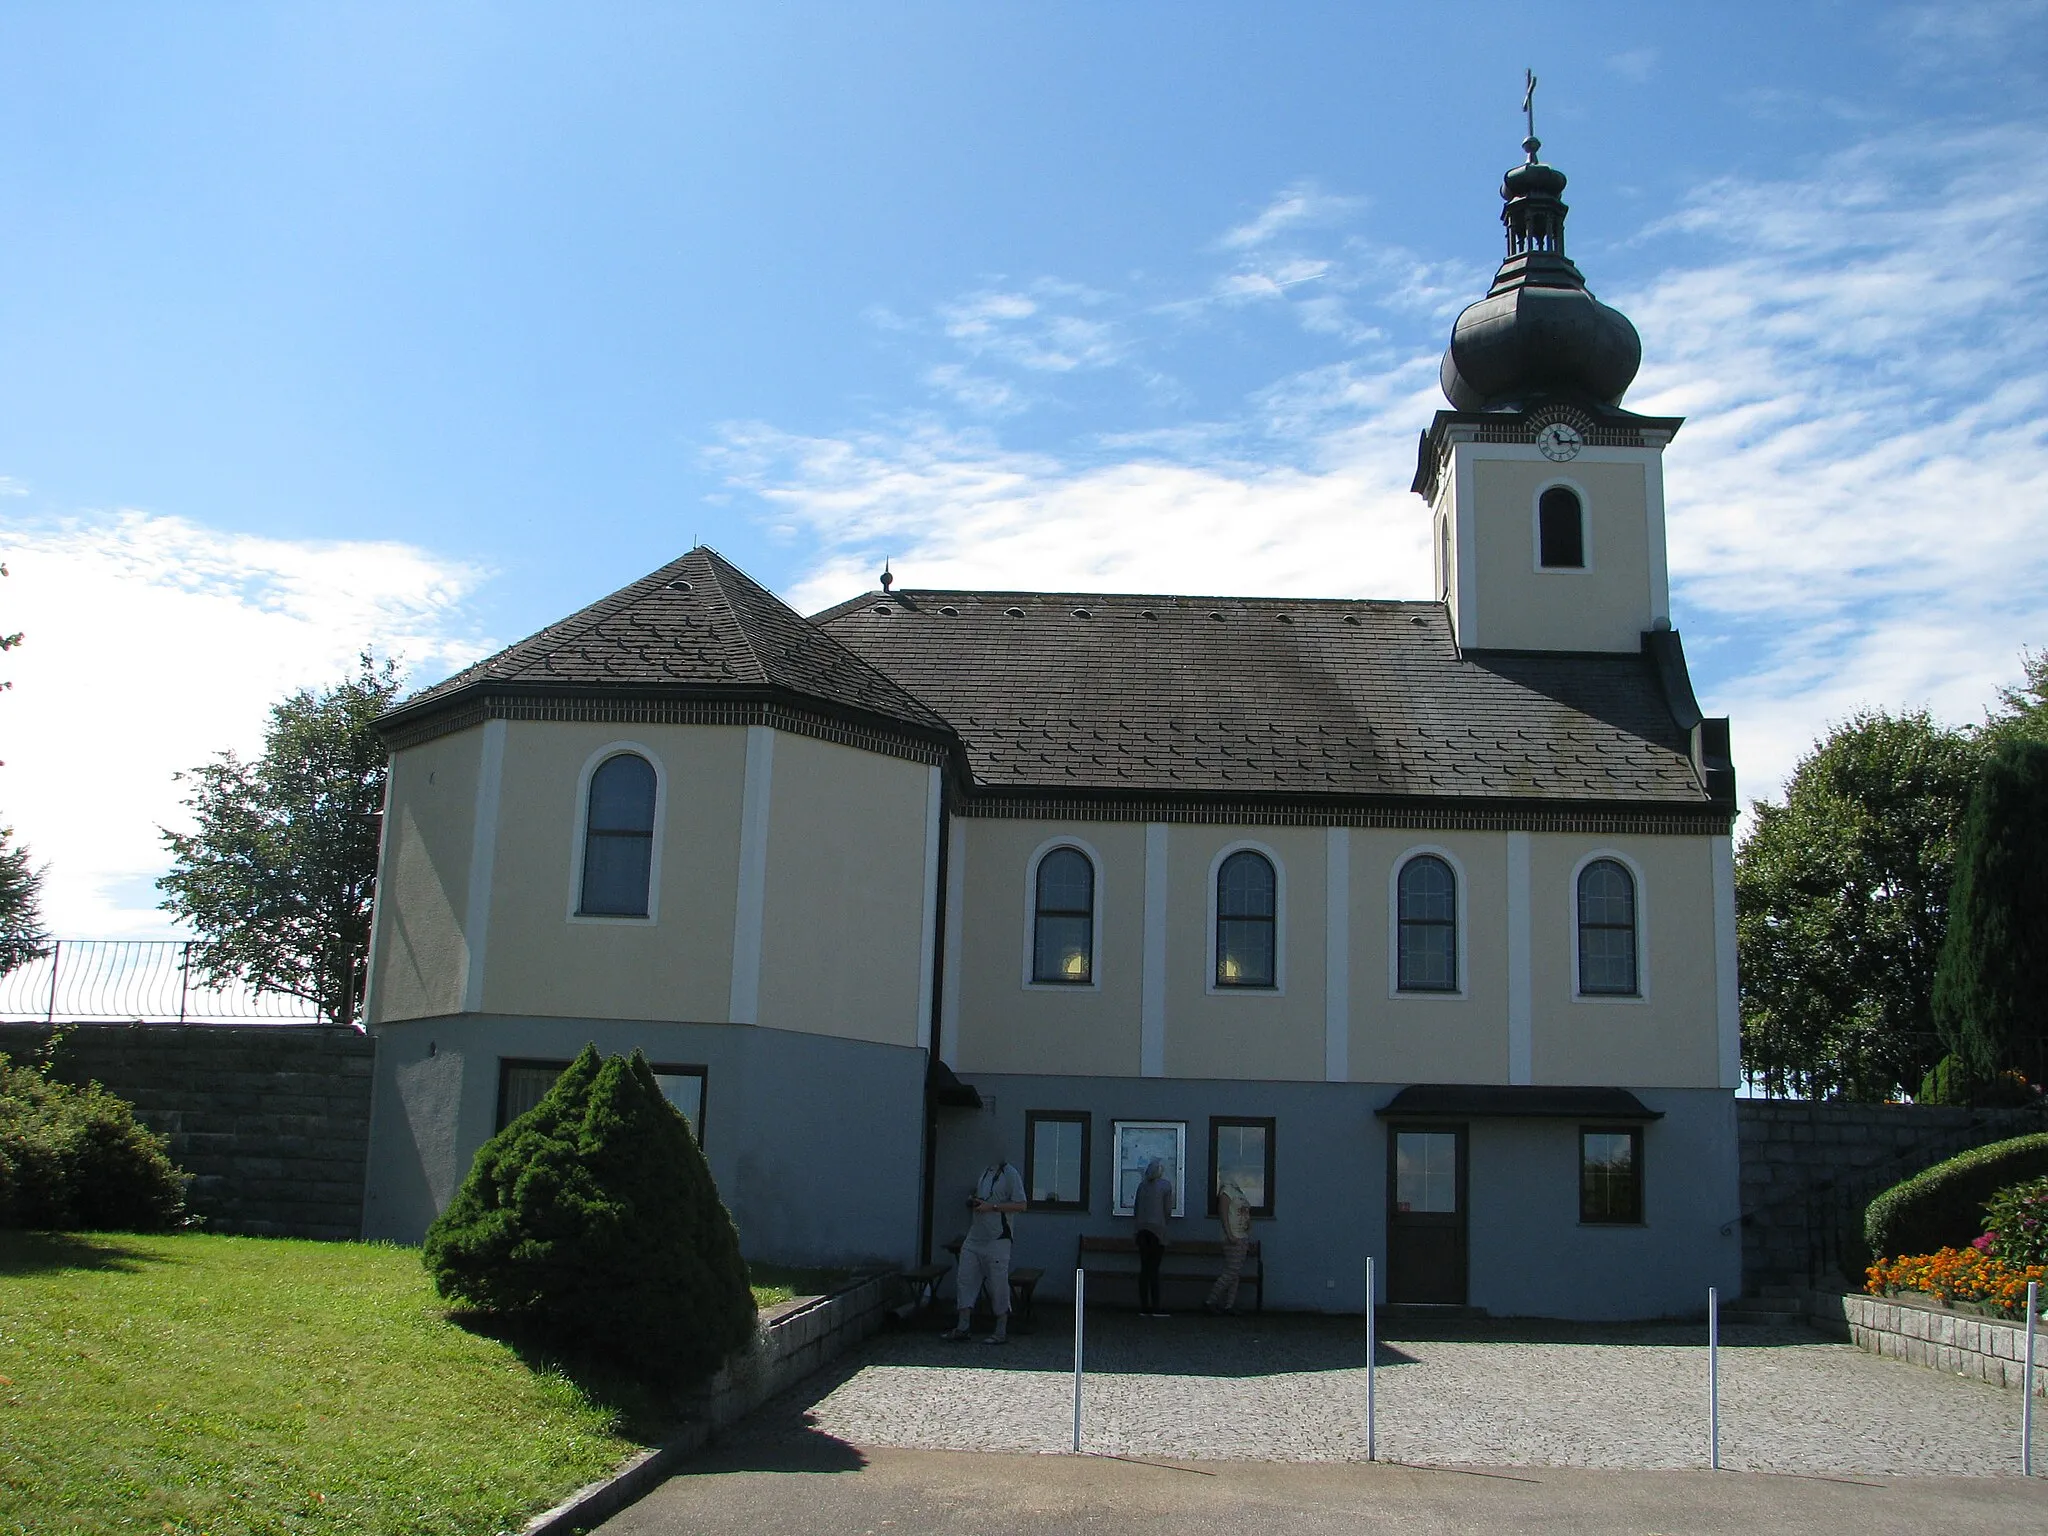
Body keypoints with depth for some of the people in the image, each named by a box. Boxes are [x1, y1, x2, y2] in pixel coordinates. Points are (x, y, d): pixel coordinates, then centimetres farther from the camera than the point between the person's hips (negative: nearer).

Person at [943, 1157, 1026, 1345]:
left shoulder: (1010, 1174, -9)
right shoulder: (985, 1172, 15)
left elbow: (1021, 1205, -14)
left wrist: (992, 1207, -18)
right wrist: (973, 1201, 7)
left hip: (997, 1240, -8)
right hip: (974, 1238, 8)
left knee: (998, 1285, -1)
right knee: (964, 1280, 5)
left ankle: (1002, 1332, 8)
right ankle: (963, 1327, 12)